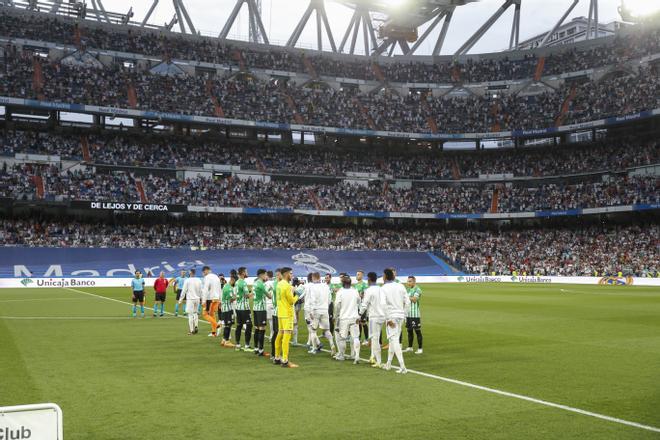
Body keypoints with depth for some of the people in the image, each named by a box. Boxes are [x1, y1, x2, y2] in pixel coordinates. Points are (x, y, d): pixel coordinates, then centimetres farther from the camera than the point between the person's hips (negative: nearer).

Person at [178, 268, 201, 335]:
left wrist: (180, 300, 0)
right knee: (195, 313, 20)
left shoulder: (187, 280, -7)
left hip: (190, 299, -4)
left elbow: (184, 291, -6)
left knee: (190, 314, 2)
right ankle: (196, 326, 4)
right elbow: (201, 291, 7)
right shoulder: (199, 280, 4)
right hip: (197, 299, 4)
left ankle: (191, 330, 3)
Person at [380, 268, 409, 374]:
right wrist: (403, 314, 14)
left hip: (391, 316, -6)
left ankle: (402, 367, -14)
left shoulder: (383, 288, -8)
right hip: (400, 315, 6)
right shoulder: (401, 286, 6)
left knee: (394, 341, -6)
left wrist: (388, 319, -16)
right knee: (393, 339, 18)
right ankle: (388, 364, 28)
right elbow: (407, 302, 6)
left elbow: (383, 304, -20)